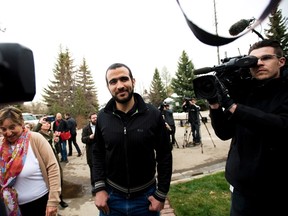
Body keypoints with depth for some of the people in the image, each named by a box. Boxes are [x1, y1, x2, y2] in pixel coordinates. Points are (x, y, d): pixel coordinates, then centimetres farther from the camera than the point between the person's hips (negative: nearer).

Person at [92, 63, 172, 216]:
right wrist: (99, 188, -4)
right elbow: (98, 154, 2)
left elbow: (164, 156, -7)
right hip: (111, 196, 2)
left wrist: (161, 194, -6)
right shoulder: (102, 117, -7)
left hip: (146, 196, -1)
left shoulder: (153, 114, -13)